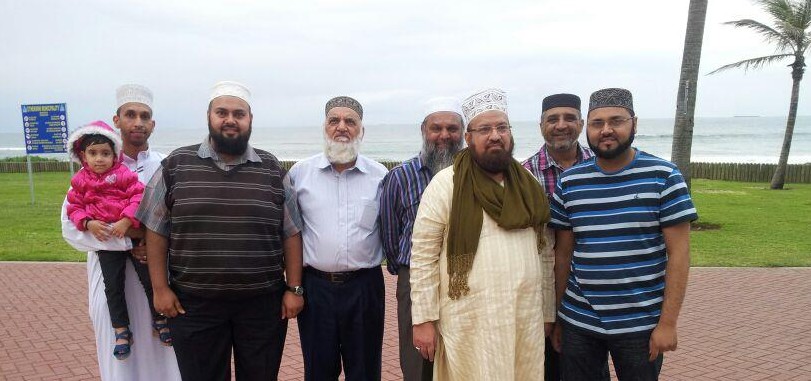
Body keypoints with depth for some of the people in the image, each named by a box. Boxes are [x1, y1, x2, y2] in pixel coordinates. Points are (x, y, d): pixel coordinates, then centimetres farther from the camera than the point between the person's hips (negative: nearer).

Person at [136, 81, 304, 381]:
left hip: (263, 304, 1)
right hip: (194, 305, 0)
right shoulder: (176, 165, 0)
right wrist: (161, 288, -1)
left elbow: (291, 234, 3)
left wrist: (294, 289, -1)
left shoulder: (272, 170, 2)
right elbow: (156, 231, 3)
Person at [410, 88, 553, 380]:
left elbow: (544, 253, 13)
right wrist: (423, 319, -9)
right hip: (468, 324, -4)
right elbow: (423, 255, -8)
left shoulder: (529, 184, 8)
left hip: (526, 321, 5)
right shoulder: (446, 184, -8)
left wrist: (548, 312, 13)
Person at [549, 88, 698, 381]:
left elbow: (678, 252, -7)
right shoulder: (569, 182, 2)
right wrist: (557, 318, 7)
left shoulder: (663, 177, -5)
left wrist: (668, 322, -10)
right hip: (578, 322, 3)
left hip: (641, 324, -2)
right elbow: (563, 254, 6)